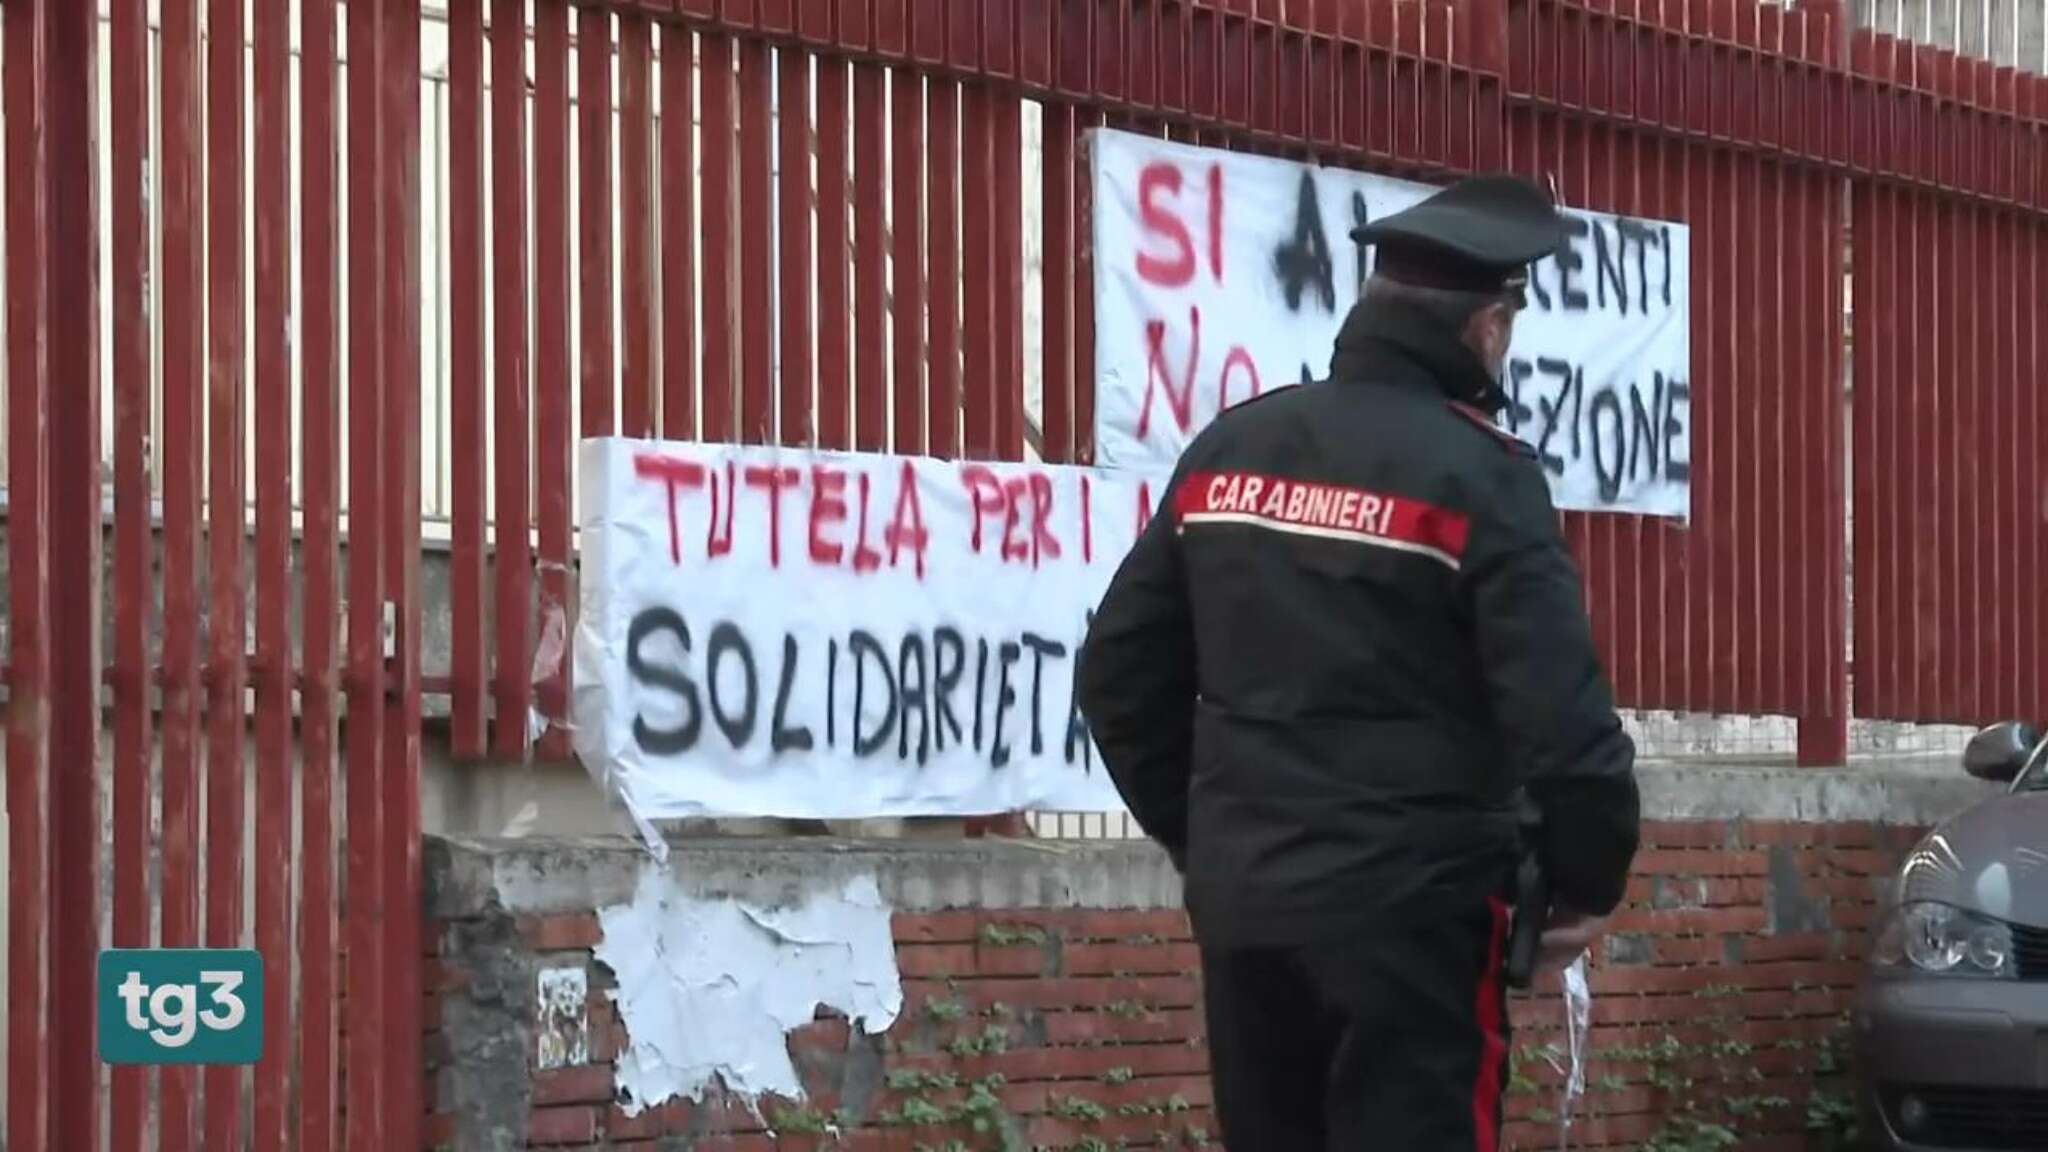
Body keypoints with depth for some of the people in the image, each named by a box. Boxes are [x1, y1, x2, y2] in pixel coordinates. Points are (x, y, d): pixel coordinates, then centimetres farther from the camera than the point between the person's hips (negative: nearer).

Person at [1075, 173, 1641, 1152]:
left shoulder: (1229, 450, 9)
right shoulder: (1479, 476, -10)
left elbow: (1122, 670, 14)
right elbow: (1562, 714, -15)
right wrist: (1588, 884, 0)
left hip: (1243, 903, 6)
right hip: (1411, 907, -6)